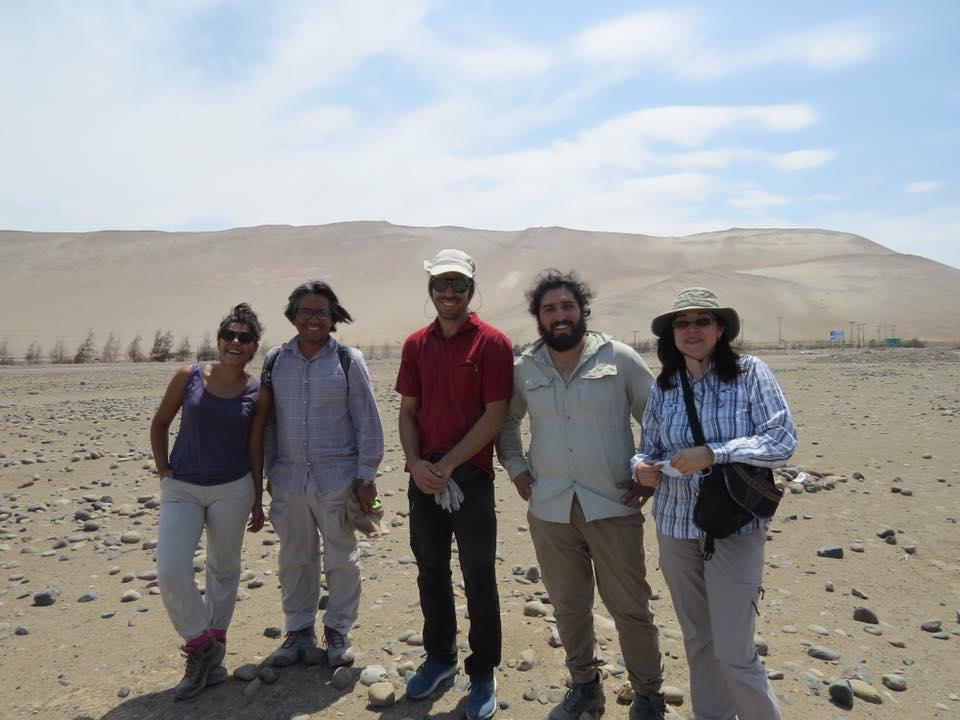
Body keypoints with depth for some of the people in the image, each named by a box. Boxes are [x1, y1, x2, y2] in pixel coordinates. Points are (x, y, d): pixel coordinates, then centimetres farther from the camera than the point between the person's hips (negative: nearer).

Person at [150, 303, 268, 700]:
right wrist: (163, 472, 0)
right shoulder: (189, 376, -5)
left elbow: (256, 450, 4)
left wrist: (258, 501, 7)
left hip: (232, 489, 0)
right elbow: (159, 424, 7)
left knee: (224, 570, 11)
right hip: (181, 489, 0)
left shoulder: (257, 394, -5)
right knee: (171, 573, -8)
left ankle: (212, 652, 32)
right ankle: (201, 647, 16)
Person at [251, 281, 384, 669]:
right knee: (295, 560, 14)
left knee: (341, 559, 9)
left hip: (337, 479, -3)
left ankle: (338, 631, 26)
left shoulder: (347, 360, -4)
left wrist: (366, 476, -6)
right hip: (288, 479, 3)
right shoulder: (275, 360, 5)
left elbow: (367, 421, -3)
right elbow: (266, 421, 11)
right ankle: (299, 632, 29)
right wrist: (269, 473, 11)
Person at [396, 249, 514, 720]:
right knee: (431, 573, 17)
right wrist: (415, 463, -7)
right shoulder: (416, 345, 7)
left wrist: (448, 464, -14)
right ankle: (439, 657, 36)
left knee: (478, 579, 7)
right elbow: (407, 411, 8)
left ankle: (482, 675, 23)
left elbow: (495, 415, -12)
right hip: (423, 478, 5)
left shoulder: (492, 343, -8)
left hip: (471, 477, -4)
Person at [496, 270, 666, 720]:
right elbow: (506, 420, 18)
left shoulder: (619, 359, -4)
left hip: (613, 506, -3)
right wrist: (516, 467, 7)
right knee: (568, 605, 15)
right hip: (549, 509, 3)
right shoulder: (524, 369, 4)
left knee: (630, 607, 7)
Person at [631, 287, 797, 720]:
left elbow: (782, 441, -12)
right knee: (697, 639, 18)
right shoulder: (663, 387, 3)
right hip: (675, 524, 4)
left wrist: (712, 454, -22)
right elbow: (650, 447, 9)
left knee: (733, 651, -2)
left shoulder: (750, 372, -8)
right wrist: (641, 467, -13)